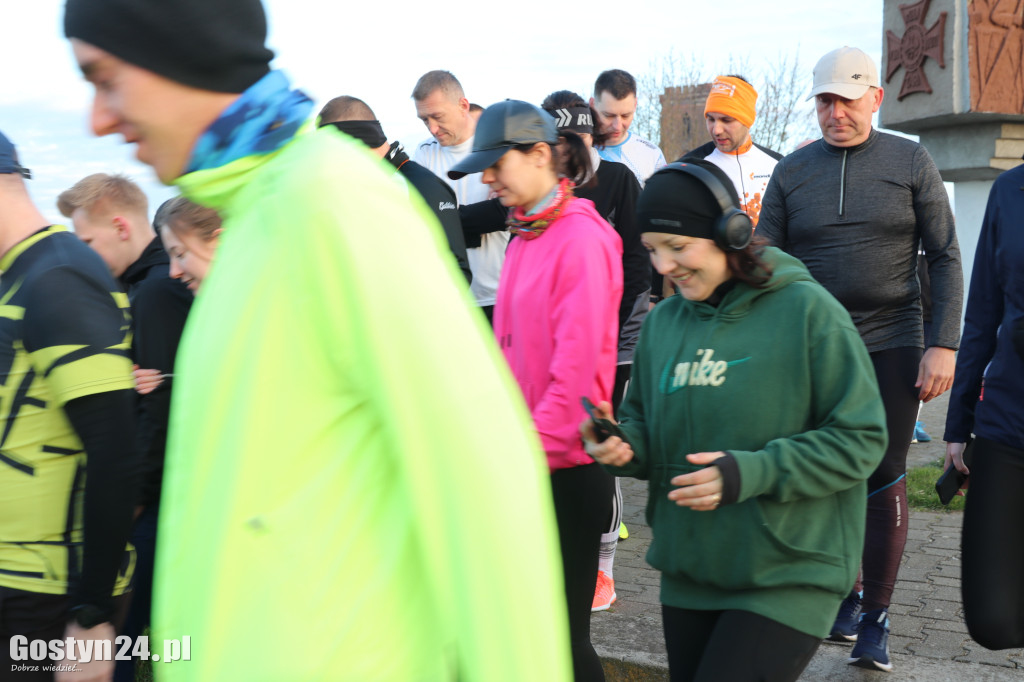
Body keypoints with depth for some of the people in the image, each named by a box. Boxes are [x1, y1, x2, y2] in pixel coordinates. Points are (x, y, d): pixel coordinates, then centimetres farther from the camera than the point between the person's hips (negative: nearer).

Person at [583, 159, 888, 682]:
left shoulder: (806, 310, -11)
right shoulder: (662, 322, 5)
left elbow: (860, 439, -12)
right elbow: (644, 425, 15)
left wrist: (753, 473, -23)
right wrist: (622, 444, -9)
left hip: (789, 576, -6)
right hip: (688, 573, 6)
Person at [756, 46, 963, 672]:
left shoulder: (910, 162, 1)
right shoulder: (792, 172, 4)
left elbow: (945, 260, 0)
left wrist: (943, 344, -9)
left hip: (891, 345, -2)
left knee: (885, 479, 1)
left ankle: (876, 617, 10)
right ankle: (845, 589, 25)